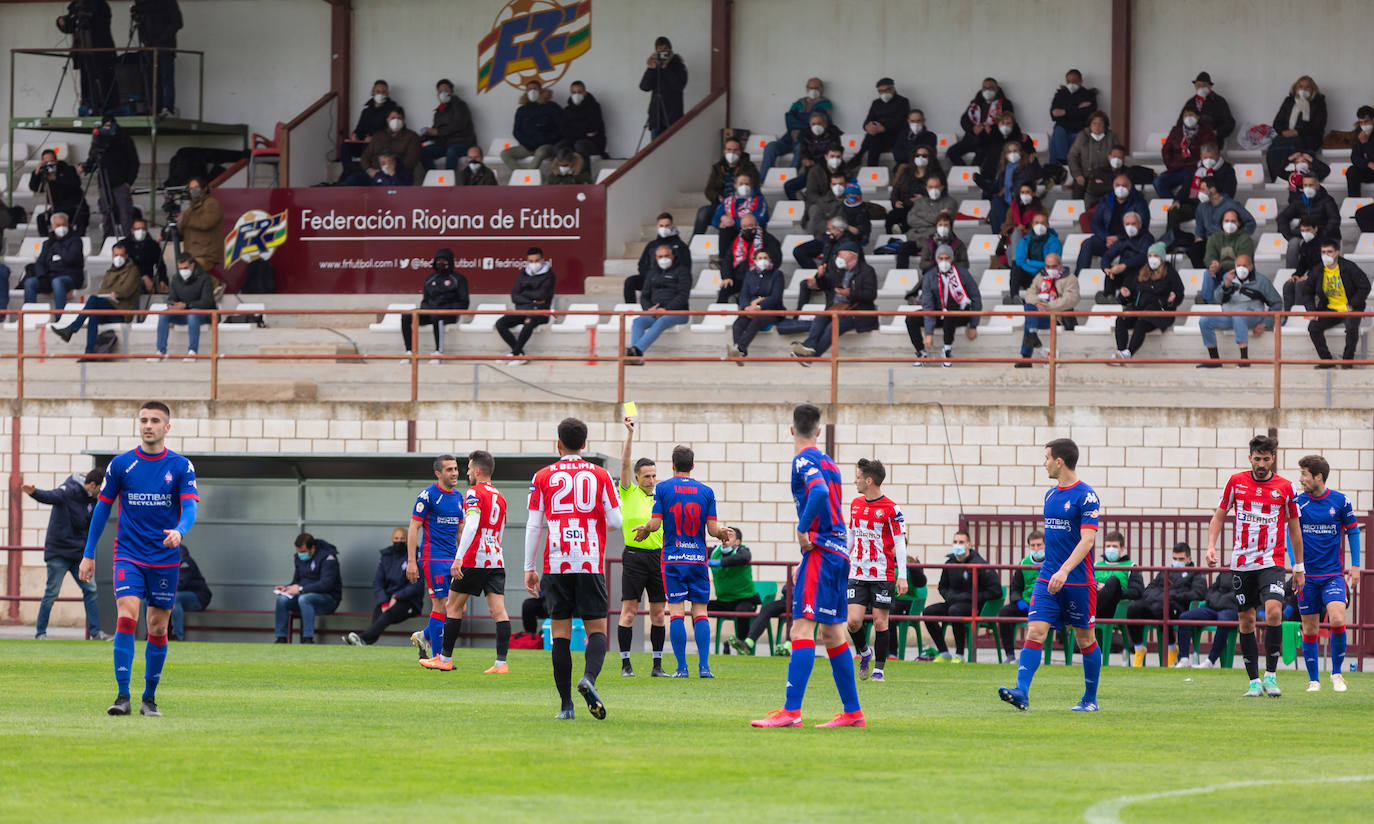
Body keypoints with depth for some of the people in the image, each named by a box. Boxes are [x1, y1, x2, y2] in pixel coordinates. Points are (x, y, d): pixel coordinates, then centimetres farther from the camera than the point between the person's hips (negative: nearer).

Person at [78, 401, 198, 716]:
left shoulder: (180, 466, 0)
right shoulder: (121, 464, 2)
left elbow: (190, 507, -9)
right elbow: (102, 508, 8)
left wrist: (179, 531, -32)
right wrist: (88, 554, 8)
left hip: (165, 559, 1)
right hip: (128, 556, -1)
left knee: (158, 628, 6)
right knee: (126, 619, -17)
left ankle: (150, 697, 18)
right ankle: (122, 696, -18)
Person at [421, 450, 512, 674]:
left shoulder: (474, 493, -6)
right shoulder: (499, 497, 18)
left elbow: (472, 525, -20)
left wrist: (459, 558, -26)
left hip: (474, 560, -7)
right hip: (497, 560, 7)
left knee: (453, 606, 7)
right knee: (498, 611, -1)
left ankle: (445, 658, 12)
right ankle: (501, 662, -10)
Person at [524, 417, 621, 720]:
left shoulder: (543, 477, 5)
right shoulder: (599, 475, 5)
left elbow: (533, 525, 4)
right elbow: (614, 522, 5)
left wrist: (529, 568, 10)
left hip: (556, 566, 0)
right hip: (591, 565, 0)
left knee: (560, 635, 4)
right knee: (596, 630, 3)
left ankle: (566, 705, -1)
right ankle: (589, 678, -26)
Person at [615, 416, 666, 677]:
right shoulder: (628, 493, 3)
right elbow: (625, 463, -7)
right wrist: (630, 433, -15)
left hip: (659, 556, 4)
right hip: (634, 556, -4)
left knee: (658, 612, 4)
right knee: (629, 610, -5)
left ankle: (657, 665, 9)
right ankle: (625, 663, -1)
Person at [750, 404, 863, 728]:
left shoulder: (804, 460, -7)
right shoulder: (828, 462, 19)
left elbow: (819, 492, -27)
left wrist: (802, 531, -16)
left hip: (821, 551, -9)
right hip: (838, 550, 9)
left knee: (802, 628, -14)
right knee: (832, 634, 15)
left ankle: (791, 711, -23)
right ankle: (853, 711, 18)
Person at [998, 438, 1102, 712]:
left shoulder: (1085, 496, -11)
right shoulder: (1050, 495, 12)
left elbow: (1087, 540, -18)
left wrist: (1064, 571, -28)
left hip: (1078, 580, -6)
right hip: (1048, 577, 6)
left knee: (1085, 639, 6)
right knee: (1035, 631, -10)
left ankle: (1090, 699, 19)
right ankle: (1021, 692, -20)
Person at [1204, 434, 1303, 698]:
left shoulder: (1285, 488, 1)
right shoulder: (1236, 482, 3)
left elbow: (1294, 528, 10)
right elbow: (1219, 516, 12)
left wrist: (1299, 567, 11)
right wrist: (1211, 546, -3)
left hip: (1272, 562, -2)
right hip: (1242, 562, 2)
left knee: (1273, 612, -21)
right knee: (1246, 621, 3)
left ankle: (1271, 675, -10)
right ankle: (1254, 680, 12)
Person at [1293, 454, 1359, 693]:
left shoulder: (1340, 501, -2)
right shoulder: (1298, 502, 0)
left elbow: (1352, 530, 8)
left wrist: (1355, 565, 4)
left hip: (1334, 573, -2)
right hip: (1307, 575, 2)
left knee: (1337, 620, -19)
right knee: (1309, 628, 2)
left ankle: (1337, 672, -1)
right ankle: (1313, 680, 14)